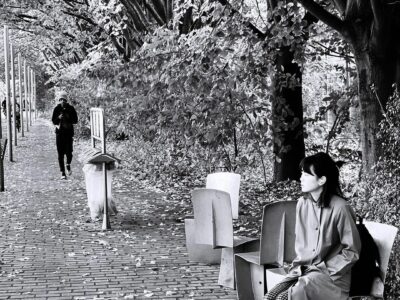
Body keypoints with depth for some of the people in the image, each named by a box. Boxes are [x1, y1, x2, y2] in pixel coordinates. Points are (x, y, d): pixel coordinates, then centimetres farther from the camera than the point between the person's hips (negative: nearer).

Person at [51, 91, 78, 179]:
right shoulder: (57, 109, 2)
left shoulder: (71, 108, 0)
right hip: (59, 132, 1)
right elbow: (53, 121, 2)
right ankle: (63, 173, 5)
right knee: (60, 153, -2)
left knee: (68, 152, -10)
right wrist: (59, 118, -18)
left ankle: (68, 165, 22)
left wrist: (68, 118, -16)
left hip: (69, 132, -1)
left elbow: (75, 120, 1)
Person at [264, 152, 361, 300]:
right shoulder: (302, 204, 6)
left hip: (333, 275, -6)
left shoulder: (340, 208, -14)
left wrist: (325, 269, -12)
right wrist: (299, 267, 2)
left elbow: (352, 251, -8)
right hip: (304, 269, 6)